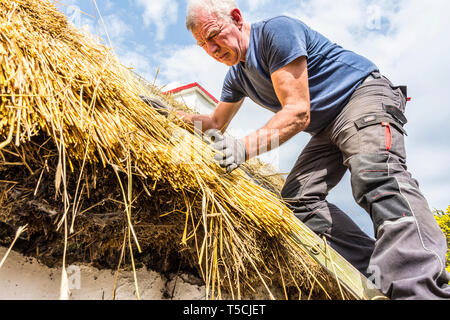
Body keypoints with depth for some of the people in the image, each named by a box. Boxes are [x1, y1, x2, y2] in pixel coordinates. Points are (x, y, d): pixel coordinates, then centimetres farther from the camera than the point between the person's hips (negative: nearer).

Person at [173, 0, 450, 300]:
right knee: (296, 199, -8)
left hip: (364, 93, -8)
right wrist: (177, 115, 11)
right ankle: (377, 273, -14)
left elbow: (298, 113, -23)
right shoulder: (237, 75, 11)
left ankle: (424, 287, -47)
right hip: (327, 130, 8)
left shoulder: (277, 30, -16)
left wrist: (244, 147, -31)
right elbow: (217, 122, 24)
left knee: (376, 173, -36)